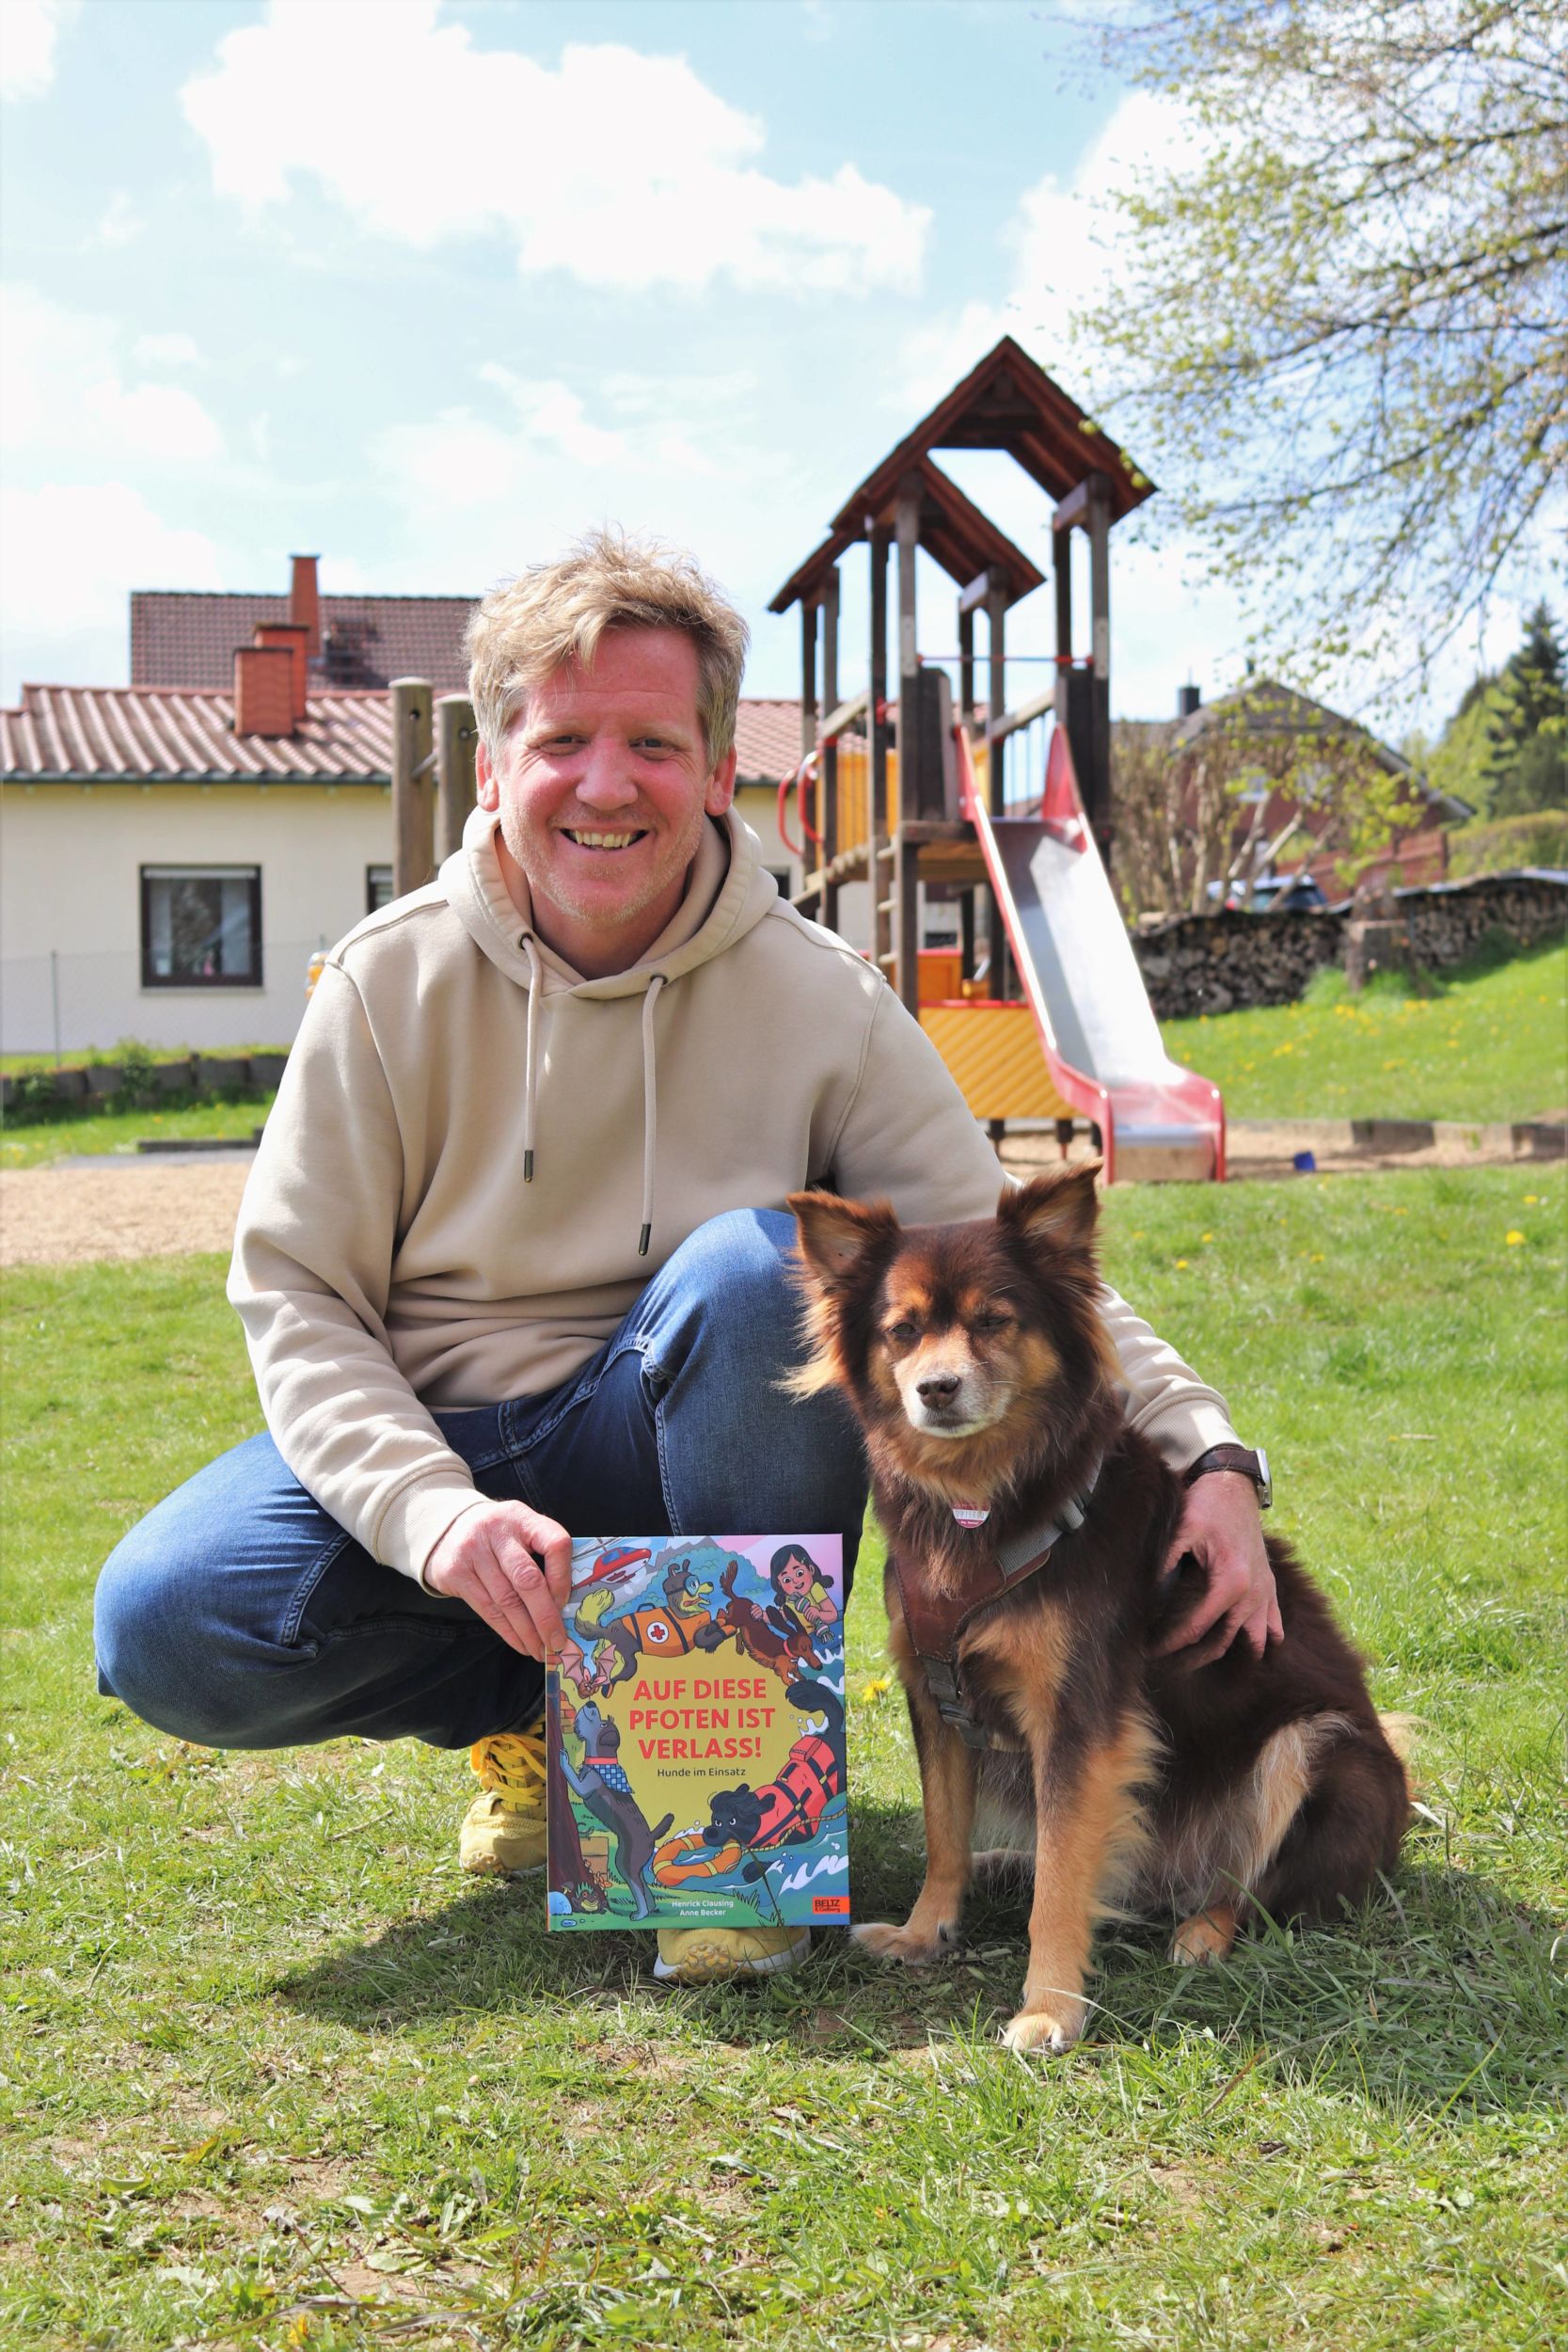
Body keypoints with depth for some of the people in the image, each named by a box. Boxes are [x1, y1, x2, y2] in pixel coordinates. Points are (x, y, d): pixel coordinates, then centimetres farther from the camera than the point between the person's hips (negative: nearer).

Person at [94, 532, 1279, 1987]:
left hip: (669, 1456, -1)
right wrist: (433, 1507, -26)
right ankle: (532, 1707, 5)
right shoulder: (391, 982, -8)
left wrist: (1203, 1450, -24)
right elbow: (294, 1295, -8)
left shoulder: (818, 999, -9)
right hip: (425, 1445, 1)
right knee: (162, 1632, -25)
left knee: (760, 1264, -33)